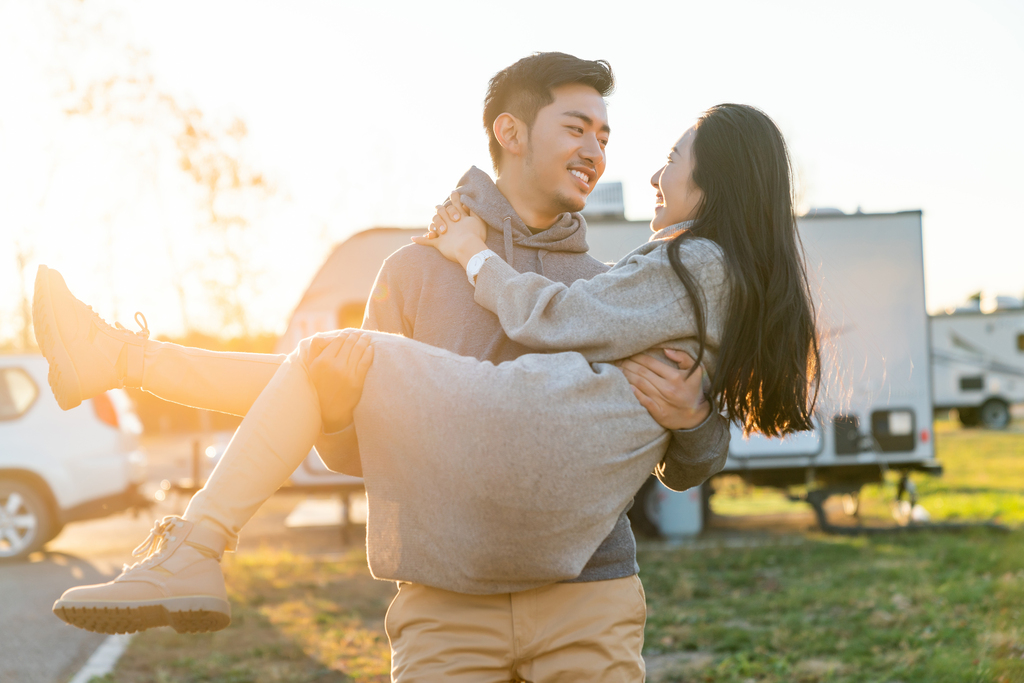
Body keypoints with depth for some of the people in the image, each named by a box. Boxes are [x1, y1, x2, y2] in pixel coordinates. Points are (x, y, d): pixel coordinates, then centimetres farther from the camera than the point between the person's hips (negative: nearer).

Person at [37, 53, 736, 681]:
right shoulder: (416, 270, 12)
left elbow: (686, 472, 12)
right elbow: (351, 447, 8)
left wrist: (691, 418, -10)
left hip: (589, 599, 1)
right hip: (448, 605, -1)